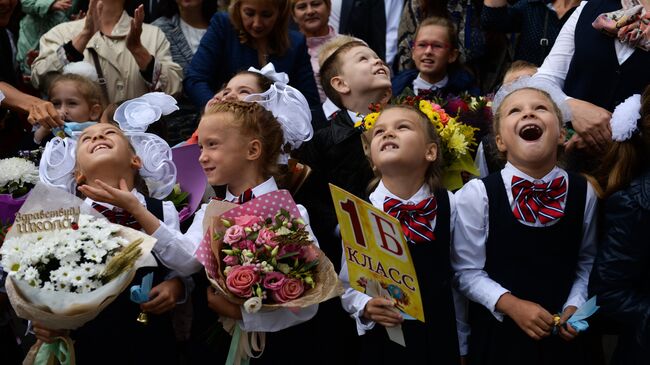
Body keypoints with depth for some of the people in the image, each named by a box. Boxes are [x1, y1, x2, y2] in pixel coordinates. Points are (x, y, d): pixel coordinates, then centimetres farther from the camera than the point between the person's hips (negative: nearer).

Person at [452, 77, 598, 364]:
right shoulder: (477, 195, -14)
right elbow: (467, 270, -9)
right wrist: (510, 304, -19)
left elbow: (587, 261, 7)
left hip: (562, 335, 3)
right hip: (499, 334, -2)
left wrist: (575, 306, -6)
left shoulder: (583, 192, -4)